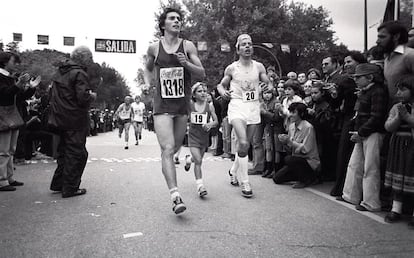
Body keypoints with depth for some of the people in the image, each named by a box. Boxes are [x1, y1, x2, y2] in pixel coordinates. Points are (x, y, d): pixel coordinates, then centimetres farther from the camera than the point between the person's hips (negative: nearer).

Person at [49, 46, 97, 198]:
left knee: (64, 151, 19)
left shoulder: (60, 72, 13)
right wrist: (92, 96, -4)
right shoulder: (79, 73, -15)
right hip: (75, 121, -9)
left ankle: (58, 184, 26)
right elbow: (83, 98, -25)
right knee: (77, 153, 0)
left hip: (59, 119, 9)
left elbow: (52, 93, 21)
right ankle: (70, 188, 4)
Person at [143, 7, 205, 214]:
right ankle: (175, 196, -15)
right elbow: (148, 68, 24)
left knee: (176, 147, 14)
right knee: (168, 150, -13)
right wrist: (147, 84, 6)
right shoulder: (154, 48, 5)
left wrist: (186, 63, -17)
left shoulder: (188, 46, 3)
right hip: (162, 105, -1)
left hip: (183, 105, 2)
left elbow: (202, 74, 0)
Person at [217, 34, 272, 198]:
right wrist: (223, 92, -10)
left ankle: (233, 171, 35)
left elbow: (269, 83, 10)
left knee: (246, 144, 10)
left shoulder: (259, 67, 6)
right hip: (237, 105, -3)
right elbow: (221, 85, 12)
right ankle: (245, 183, -8)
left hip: (254, 106, 3)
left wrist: (268, 87, -14)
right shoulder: (231, 68, 2)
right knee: (243, 143, -19)